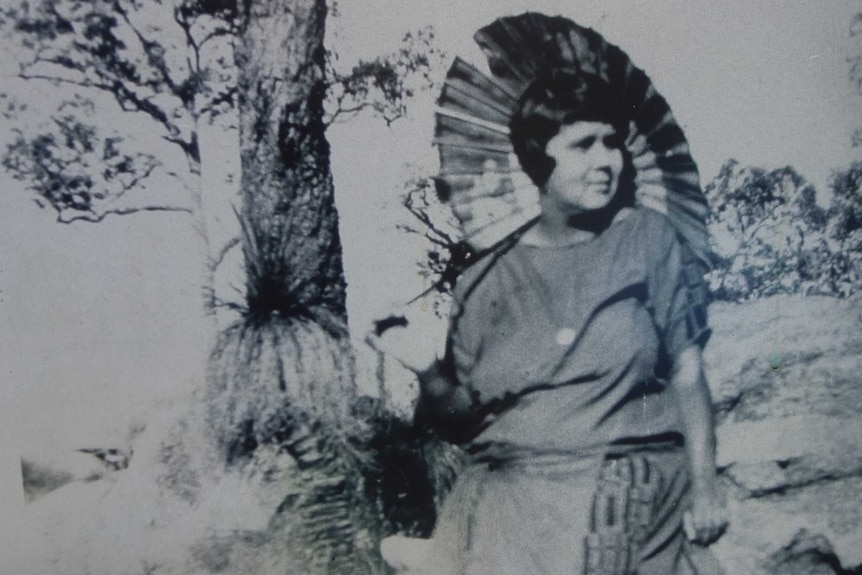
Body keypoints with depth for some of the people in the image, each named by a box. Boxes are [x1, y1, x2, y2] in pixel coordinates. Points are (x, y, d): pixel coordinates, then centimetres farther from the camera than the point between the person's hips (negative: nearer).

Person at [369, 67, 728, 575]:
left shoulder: (647, 238, 0)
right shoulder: (490, 279, 1)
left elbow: (686, 371, 1)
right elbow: (465, 418, 3)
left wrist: (704, 485, -2)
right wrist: (430, 374, -16)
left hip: (641, 505, 0)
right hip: (513, 511, 1)